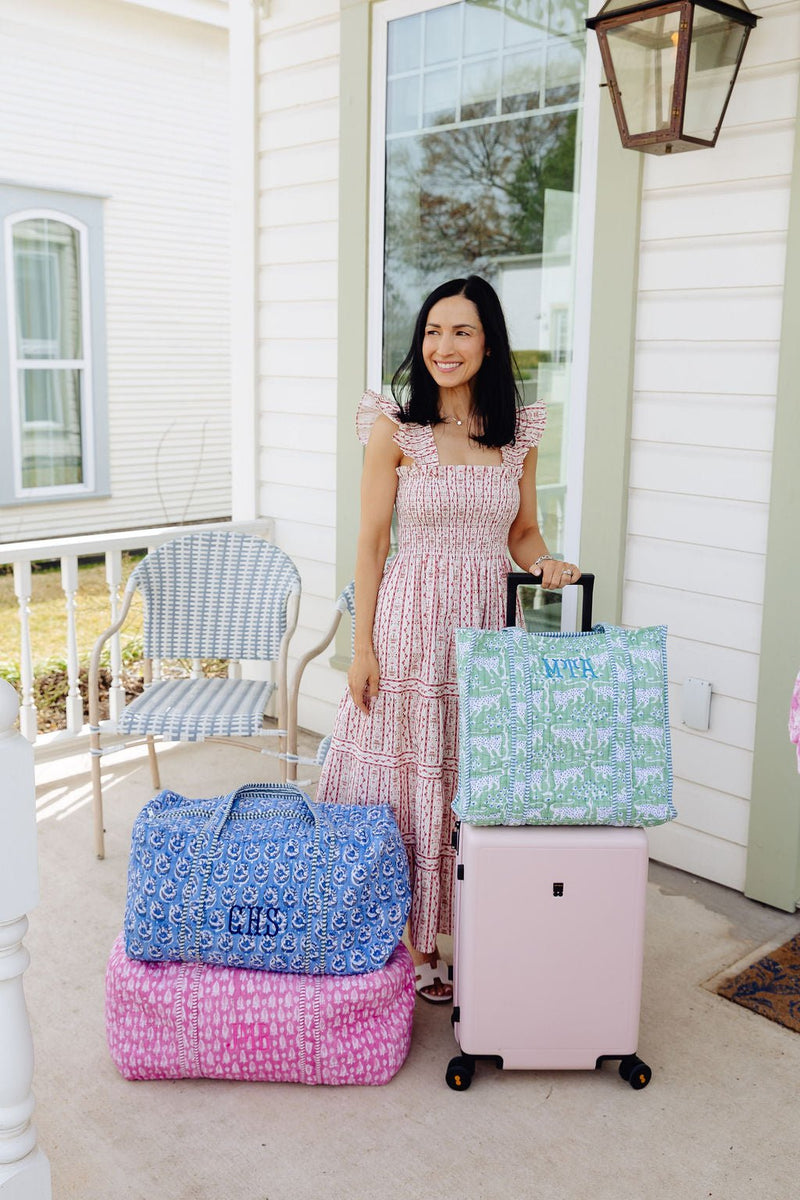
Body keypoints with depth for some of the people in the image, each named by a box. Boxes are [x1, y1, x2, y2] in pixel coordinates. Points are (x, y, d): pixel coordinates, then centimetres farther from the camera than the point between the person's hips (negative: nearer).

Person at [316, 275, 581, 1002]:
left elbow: (522, 532, 14)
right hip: (412, 620, -3)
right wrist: (363, 647, -7)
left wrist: (546, 563, -9)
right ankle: (395, 941, 21)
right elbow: (372, 543, -4)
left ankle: (434, 933, 27)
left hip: (486, 623, 4)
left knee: (471, 778, 9)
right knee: (404, 775, 4)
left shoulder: (519, 430, 6)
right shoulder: (395, 426, -4)